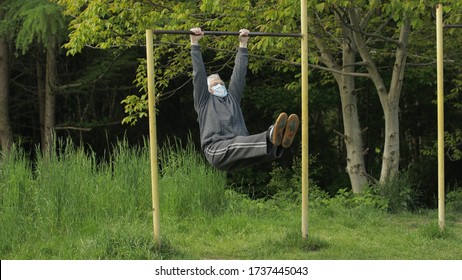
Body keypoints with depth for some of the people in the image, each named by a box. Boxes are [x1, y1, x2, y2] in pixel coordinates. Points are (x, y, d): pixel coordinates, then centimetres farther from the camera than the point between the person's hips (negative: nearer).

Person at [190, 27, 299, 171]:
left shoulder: (232, 98, 34)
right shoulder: (204, 101, 22)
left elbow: (239, 72, 33)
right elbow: (198, 73, 15)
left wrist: (243, 44, 32)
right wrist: (194, 44, 11)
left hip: (240, 155, 5)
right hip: (216, 151, -5)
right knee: (235, 144, -39)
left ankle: (279, 140, -65)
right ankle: (270, 138, -69)